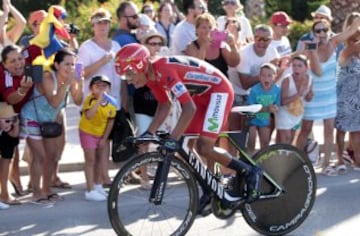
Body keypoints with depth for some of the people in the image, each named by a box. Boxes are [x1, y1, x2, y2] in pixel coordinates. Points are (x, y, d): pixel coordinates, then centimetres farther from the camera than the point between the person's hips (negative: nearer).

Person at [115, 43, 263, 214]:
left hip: (219, 90, -9)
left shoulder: (164, 70, -31)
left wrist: (173, 139, -39)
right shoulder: (151, 75, -3)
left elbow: (189, 108, -35)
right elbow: (164, 106, 6)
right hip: (201, 94, 9)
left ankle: (250, 172, 2)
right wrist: (148, 134, -4)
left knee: (204, 149, -15)